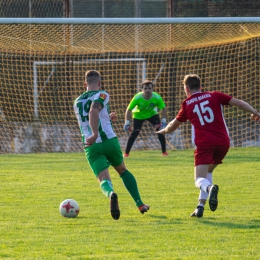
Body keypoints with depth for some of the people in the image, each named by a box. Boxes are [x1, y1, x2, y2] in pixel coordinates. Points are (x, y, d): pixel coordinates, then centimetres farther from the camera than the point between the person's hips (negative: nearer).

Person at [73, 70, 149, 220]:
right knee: (123, 171, 23)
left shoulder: (77, 102, 16)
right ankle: (140, 205, 24)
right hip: (109, 141, -2)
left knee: (104, 180, -9)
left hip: (91, 147, 2)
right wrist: (95, 134, -31)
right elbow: (93, 111, -24)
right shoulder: (102, 95, -2)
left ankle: (111, 194, -46)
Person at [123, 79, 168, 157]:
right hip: (138, 115, -2)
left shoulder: (157, 97, -29)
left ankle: (164, 151, -2)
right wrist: (127, 123, -27)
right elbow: (129, 109, -24)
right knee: (135, 132, -14)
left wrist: (164, 121, -22)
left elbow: (163, 108, -14)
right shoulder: (137, 98, -33)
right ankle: (126, 153, -5)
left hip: (152, 114, 2)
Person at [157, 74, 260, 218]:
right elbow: (238, 103, 5)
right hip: (223, 141, 3)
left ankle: (210, 188, -43)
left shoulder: (187, 104, 13)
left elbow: (174, 125, 29)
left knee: (200, 180, -6)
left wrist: (164, 131, 48)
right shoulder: (214, 96, 14)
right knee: (207, 171, 24)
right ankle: (201, 206, 12)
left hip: (204, 143, -3)